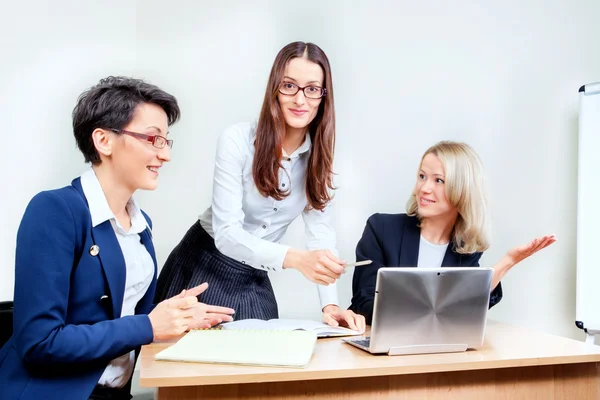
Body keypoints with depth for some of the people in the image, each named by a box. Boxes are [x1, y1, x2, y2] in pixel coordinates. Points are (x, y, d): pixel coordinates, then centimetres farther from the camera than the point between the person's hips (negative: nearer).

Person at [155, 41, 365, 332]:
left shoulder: (319, 155, -4)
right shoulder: (237, 140, -20)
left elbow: (320, 229, -8)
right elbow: (226, 233, -27)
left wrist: (329, 304, -22)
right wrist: (296, 258, -43)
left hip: (254, 280, 4)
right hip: (203, 269, -4)